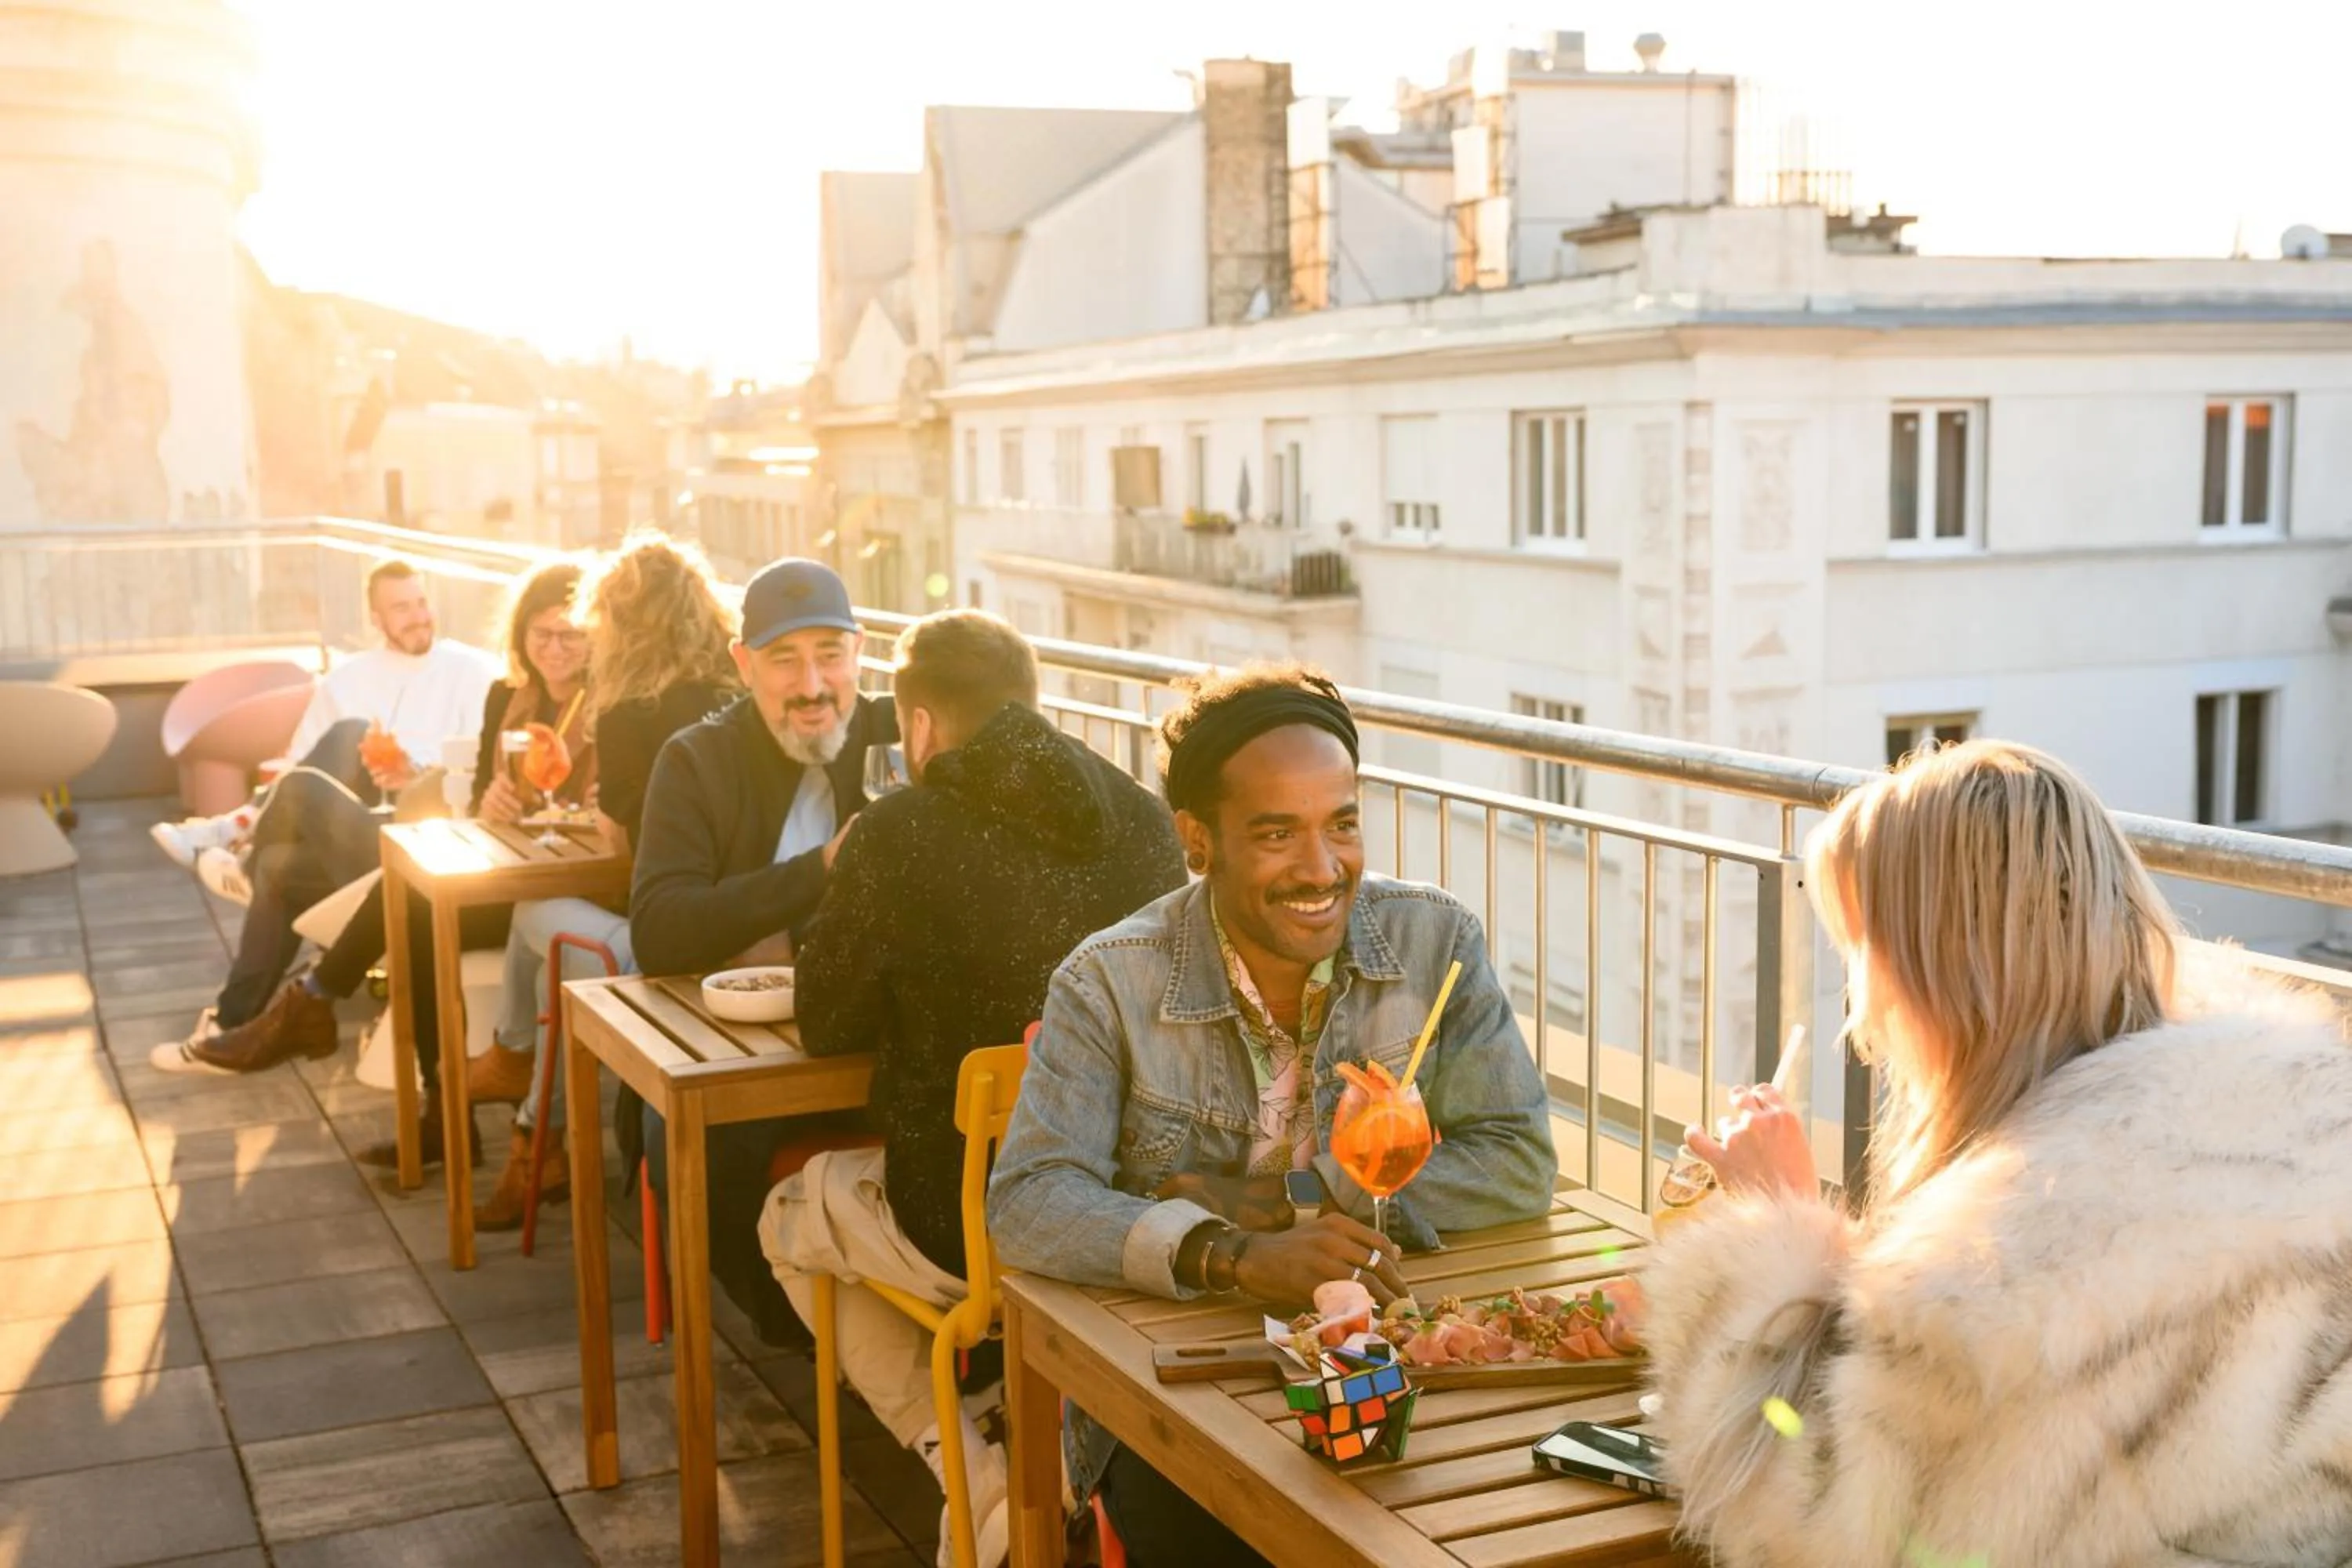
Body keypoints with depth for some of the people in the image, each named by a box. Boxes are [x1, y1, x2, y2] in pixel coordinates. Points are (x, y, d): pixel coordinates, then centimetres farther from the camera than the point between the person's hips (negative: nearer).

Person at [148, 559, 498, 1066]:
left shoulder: (472, 670, 5)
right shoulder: (349, 677, 17)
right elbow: (299, 764, 11)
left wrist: (423, 778, -20)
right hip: (341, 824, 4)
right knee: (349, 735, -30)